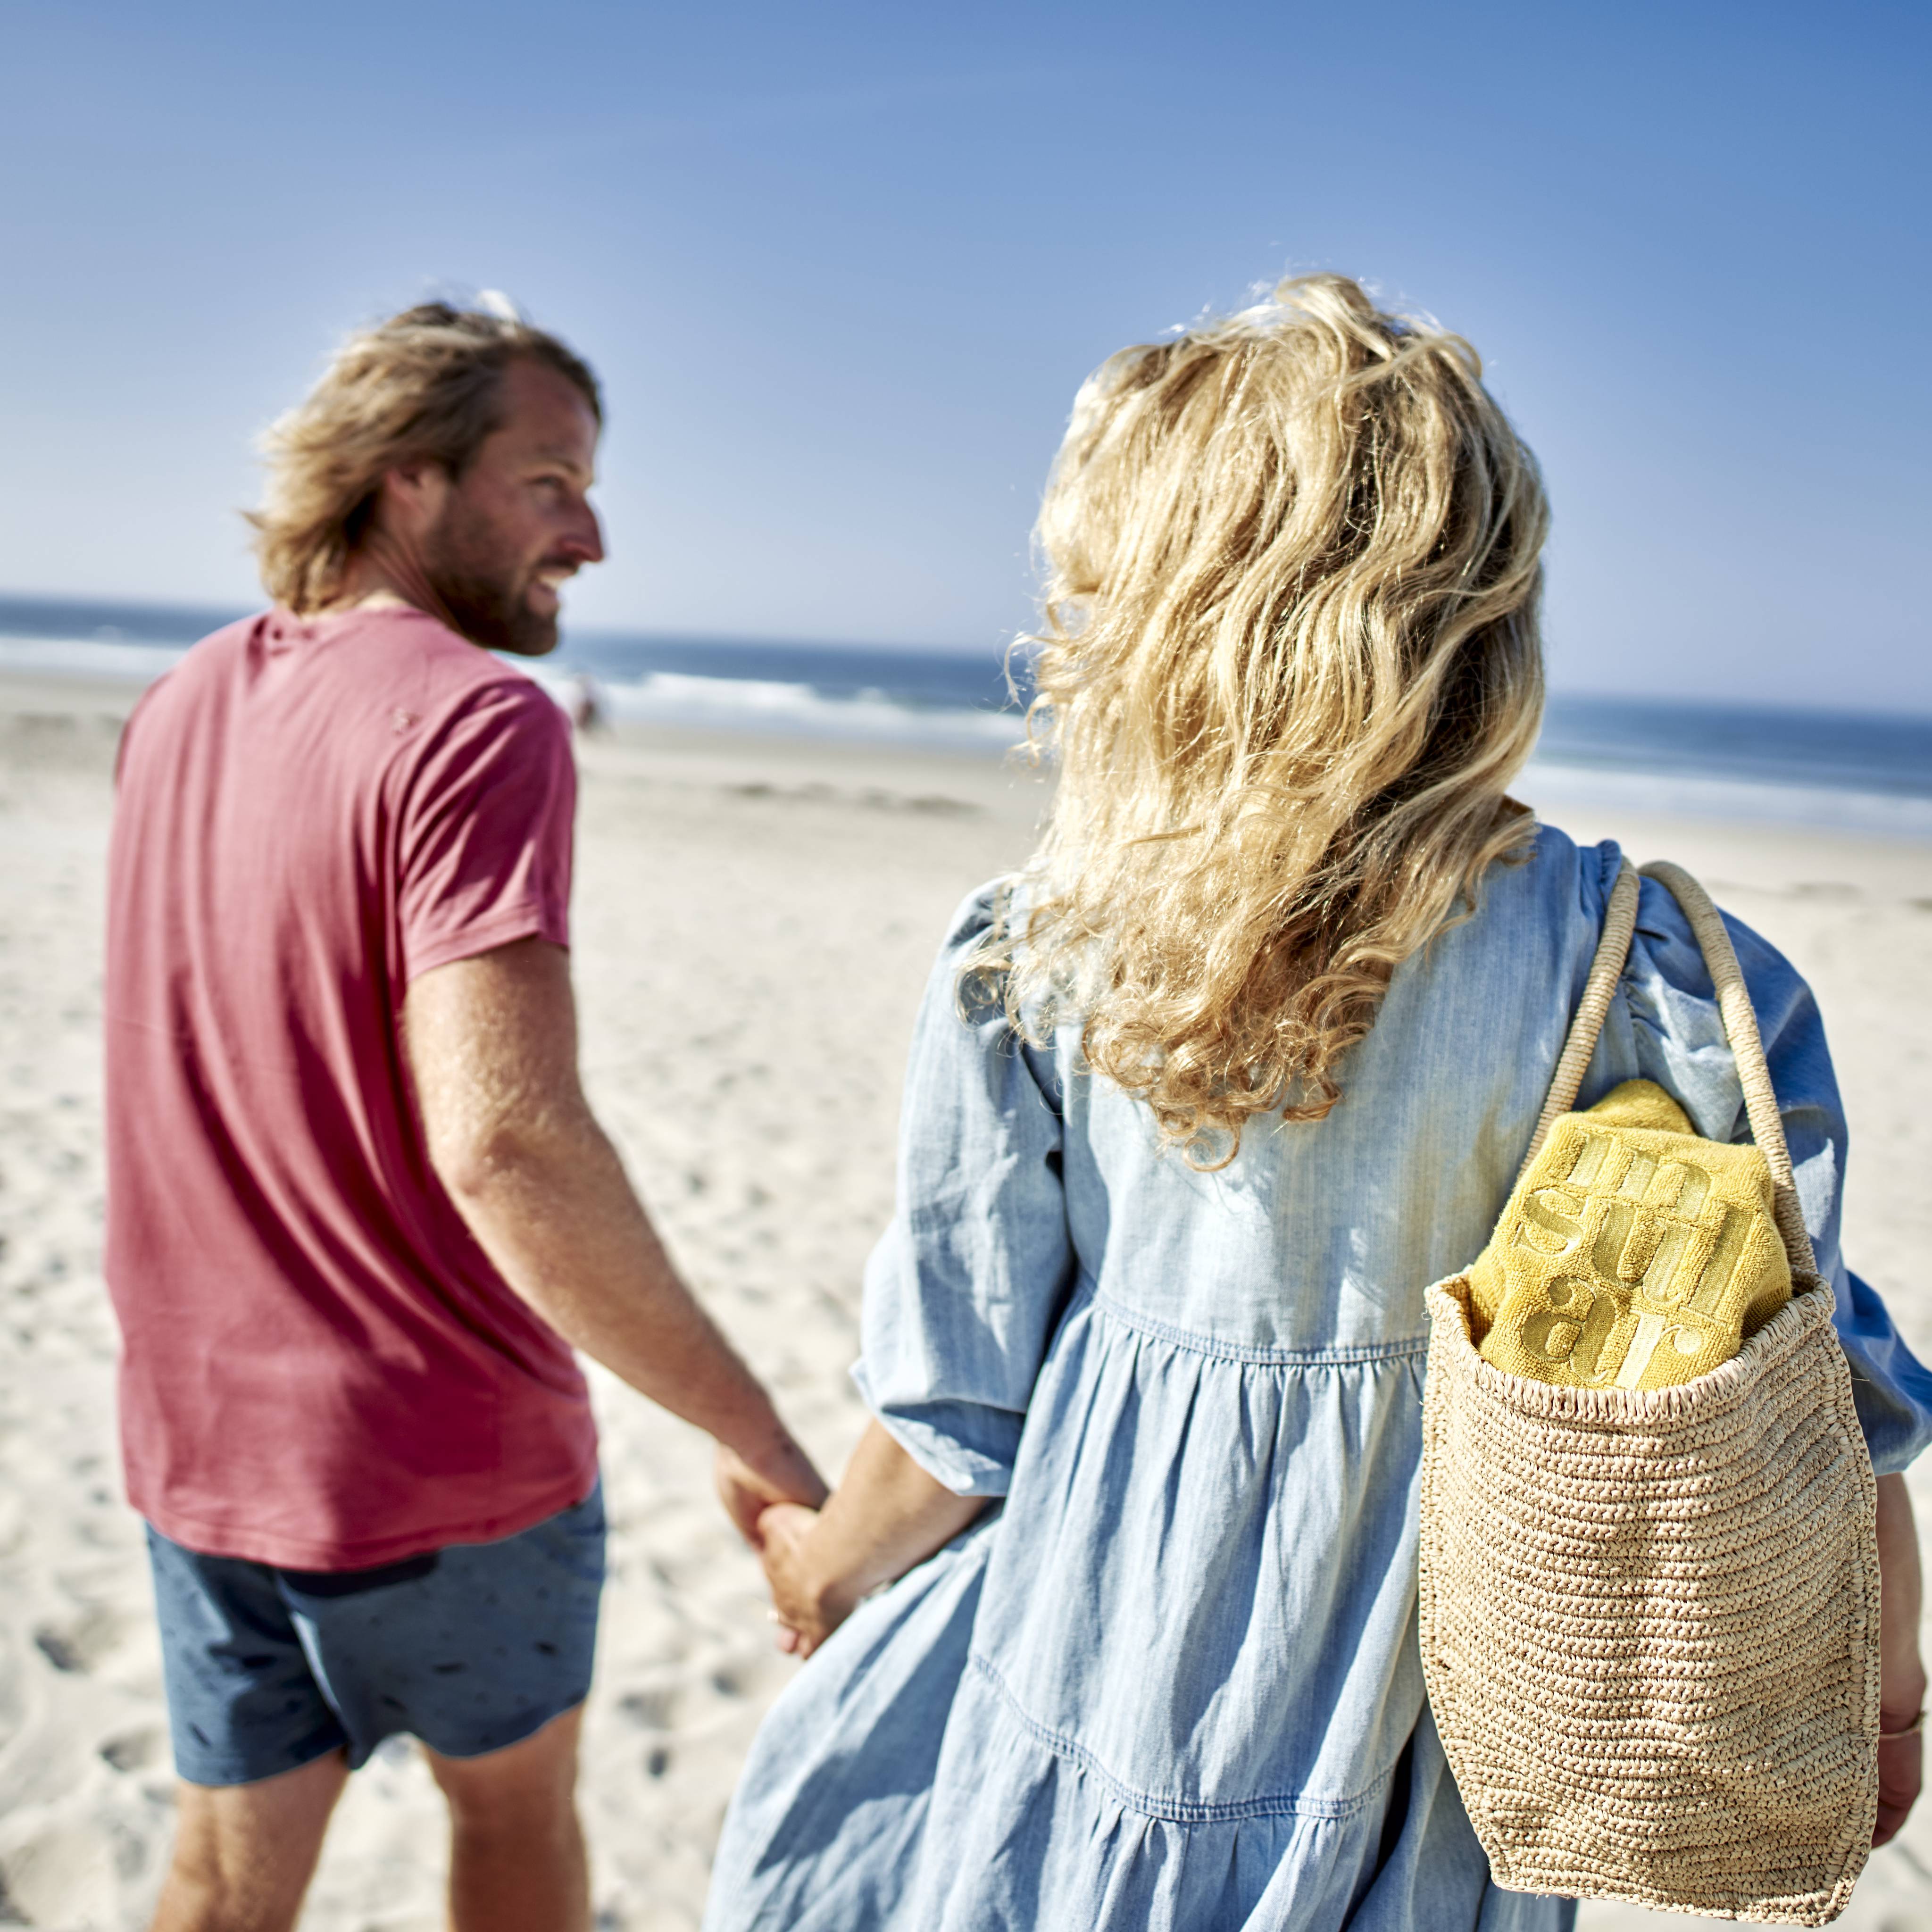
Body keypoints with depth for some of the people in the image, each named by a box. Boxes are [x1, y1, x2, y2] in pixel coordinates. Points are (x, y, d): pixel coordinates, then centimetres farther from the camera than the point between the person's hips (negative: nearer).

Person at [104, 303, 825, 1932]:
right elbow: (503, 1137, -32)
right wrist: (751, 1431, -26)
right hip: (443, 1457, -6)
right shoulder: (480, 720, -22)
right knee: (514, 1802, 21)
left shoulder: (185, 705, 3)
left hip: (200, 1435, 6)